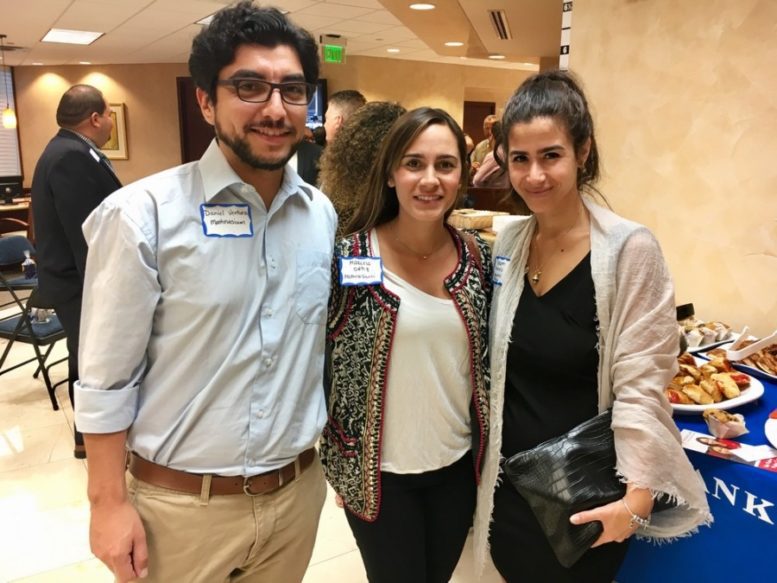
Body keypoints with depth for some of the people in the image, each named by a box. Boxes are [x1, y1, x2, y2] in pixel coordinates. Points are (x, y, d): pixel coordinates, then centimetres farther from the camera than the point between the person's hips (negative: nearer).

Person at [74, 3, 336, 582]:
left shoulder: (324, 215, -2)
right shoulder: (142, 214, -16)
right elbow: (106, 379, -11)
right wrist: (109, 504, -8)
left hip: (299, 491, 4)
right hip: (180, 505, -3)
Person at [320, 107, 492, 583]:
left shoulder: (479, 257, -4)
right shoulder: (348, 257, -16)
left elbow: (487, 358, 8)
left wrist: (488, 449, 9)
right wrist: (339, 458, -6)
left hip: (458, 464, 4)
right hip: (378, 470, -3)